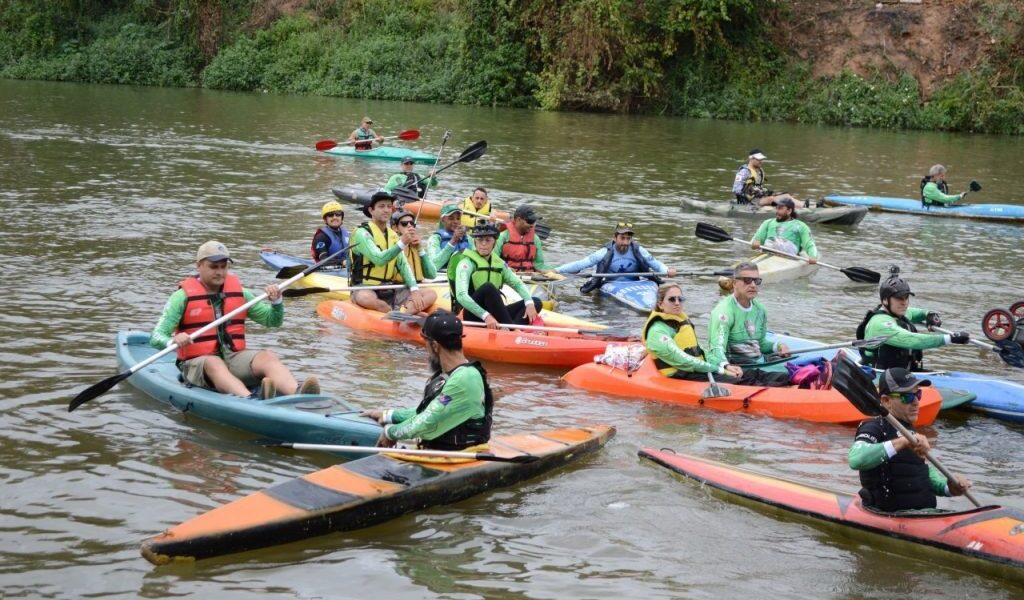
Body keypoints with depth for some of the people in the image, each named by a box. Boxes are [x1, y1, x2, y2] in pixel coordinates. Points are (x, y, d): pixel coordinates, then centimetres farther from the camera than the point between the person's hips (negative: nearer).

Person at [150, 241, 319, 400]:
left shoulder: (239, 292, 16)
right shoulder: (183, 296, 2)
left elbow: (273, 321, 21)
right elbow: (155, 337, -6)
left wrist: (276, 301, -1)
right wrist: (173, 341, -30)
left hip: (235, 357, 4)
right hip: (198, 363, -4)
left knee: (268, 357, -25)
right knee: (215, 364, -37)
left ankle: (297, 394, -55)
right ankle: (250, 401, -67)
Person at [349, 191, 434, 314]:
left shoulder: (393, 235, 14)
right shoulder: (362, 233, -8)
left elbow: (403, 265, 5)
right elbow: (379, 259, -22)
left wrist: (414, 290, -11)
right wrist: (402, 243, -34)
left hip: (390, 291, 7)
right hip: (365, 289, -6)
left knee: (430, 294, -11)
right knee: (365, 298, -41)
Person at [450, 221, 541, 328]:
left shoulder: (499, 263, 11)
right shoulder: (467, 263, -10)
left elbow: (517, 284, 10)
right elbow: (461, 296, -23)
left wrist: (529, 303, -11)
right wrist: (486, 316, -33)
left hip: (493, 316, 7)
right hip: (474, 316, -7)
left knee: (536, 302, -4)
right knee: (488, 287, -32)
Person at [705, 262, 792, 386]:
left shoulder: (760, 310, 15)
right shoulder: (724, 311, -11)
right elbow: (717, 348, -23)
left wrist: (776, 347, 7)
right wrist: (725, 366, -44)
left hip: (758, 364, 7)